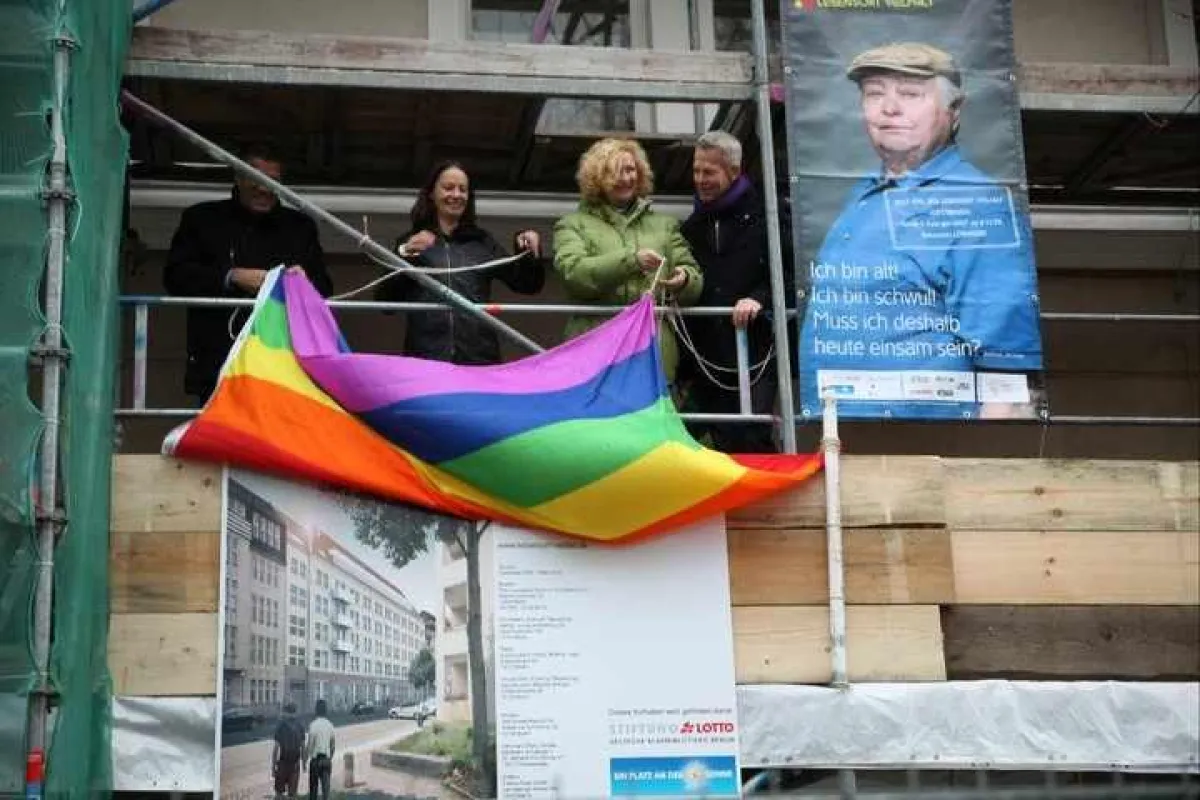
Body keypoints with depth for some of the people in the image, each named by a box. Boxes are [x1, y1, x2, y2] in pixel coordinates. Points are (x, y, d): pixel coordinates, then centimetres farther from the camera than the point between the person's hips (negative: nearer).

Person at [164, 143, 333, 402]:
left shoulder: (300, 226, 20)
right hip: (219, 360, -1)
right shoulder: (202, 218, 14)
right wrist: (232, 277, -11)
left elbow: (323, 287, 17)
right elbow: (175, 276, 2)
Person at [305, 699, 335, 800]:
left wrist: (305, 758, -5)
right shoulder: (330, 725, 5)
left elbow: (310, 744, -14)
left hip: (316, 759, -4)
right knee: (326, 787, 0)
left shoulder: (313, 724, -12)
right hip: (327, 759, 4)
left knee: (313, 787, 10)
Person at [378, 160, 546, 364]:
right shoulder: (410, 242, 13)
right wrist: (403, 255, -11)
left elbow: (528, 284, 15)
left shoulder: (481, 242, 18)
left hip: (478, 357, 1)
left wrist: (530, 250, -2)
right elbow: (385, 302, 2)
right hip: (424, 358, -1)